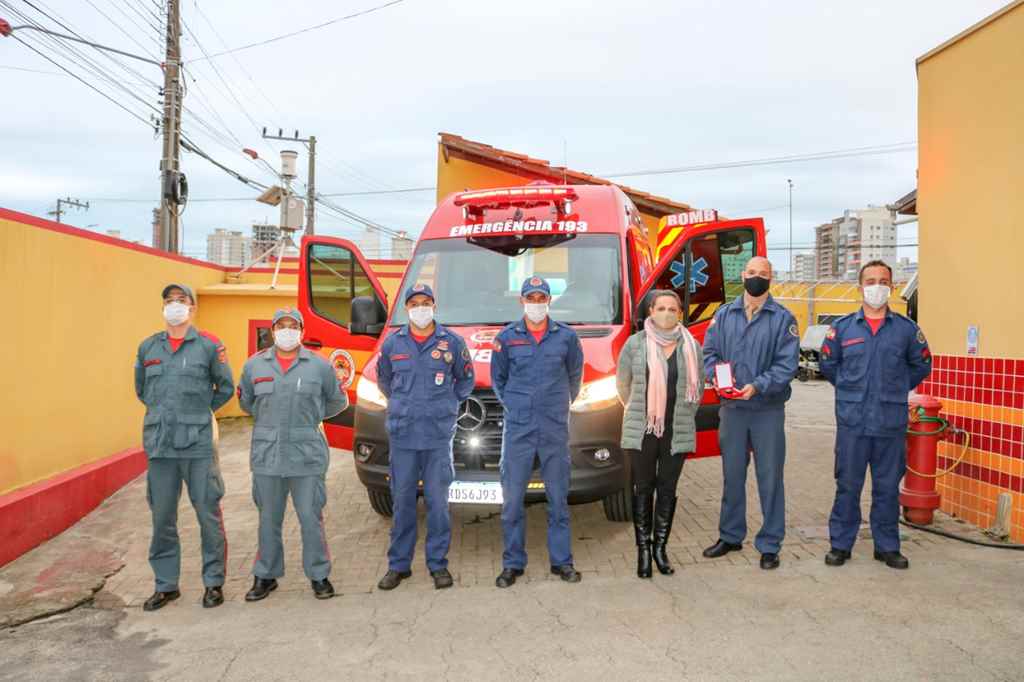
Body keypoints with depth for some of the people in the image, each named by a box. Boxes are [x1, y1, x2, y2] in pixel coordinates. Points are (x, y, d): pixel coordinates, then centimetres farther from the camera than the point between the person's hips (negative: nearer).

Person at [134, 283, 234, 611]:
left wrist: (200, 412, 8)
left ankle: (213, 582, 15)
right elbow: (141, 390, 22)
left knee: (208, 515, 2)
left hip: (198, 445, -3)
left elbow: (226, 388, 8)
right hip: (159, 445, 3)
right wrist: (164, 413, 15)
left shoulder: (208, 346, -1)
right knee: (162, 518, 10)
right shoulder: (148, 347, 10)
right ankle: (166, 585, 24)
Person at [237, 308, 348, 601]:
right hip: (266, 455, 2)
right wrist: (270, 421, 13)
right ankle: (265, 575, 26)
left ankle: (319, 575, 17)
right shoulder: (254, 365, 6)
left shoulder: (319, 365, 1)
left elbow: (337, 401, 13)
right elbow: (245, 400, 21)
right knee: (268, 519, 11)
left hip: (307, 455, -2)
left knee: (311, 518, 2)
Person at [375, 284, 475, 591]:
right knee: (402, 500, 7)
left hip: (439, 435, -1)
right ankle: (398, 564, 18)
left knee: (438, 500, 3)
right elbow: (383, 380, 21)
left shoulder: (452, 342, 1)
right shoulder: (392, 343, 6)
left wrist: (447, 405, 10)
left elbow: (466, 380, 14)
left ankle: (438, 563, 15)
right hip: (402, 434, 1)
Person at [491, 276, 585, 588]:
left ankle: (562, 561, 18)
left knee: (558, 497, 7)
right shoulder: (506, 337, 2)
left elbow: (575, 375, 17)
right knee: (512, 498, 2)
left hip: (555, 429, 0)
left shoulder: (566, 336, 3)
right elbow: (498, 379, 13)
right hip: (518, 429, 0)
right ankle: (512, 563, 13)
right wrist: (515, 407, 11)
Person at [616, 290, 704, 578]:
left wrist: (684, 416, 14)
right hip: (642, 430, -1)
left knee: (668, 490, 9)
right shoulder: (635, 344, -3)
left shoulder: (691, 347, 3)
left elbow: (698, 387, 13)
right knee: (643, 489, 6)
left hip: (677, 432, 2)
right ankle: (643, 549, 15)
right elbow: (622, 383, 8)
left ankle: (660, 548, 22)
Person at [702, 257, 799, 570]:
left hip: (769, 410, -3)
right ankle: (730, 536, 28)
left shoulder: (783, 319, -1)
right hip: (732, 408, 3)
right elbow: (708, 353, 7)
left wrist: (757, 386, -21)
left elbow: (787, 364, -9)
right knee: (732, 475, 13)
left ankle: (770, 545, 15)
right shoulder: (723, 315, 9)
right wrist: (717, 375, -12)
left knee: (770, 478, 2)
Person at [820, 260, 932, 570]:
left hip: (891, 422, 1)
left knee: (888, 487, 9)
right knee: (847, 485, 5)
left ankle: (887, 546, 23)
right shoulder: (842, 327, 3)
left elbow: (921, 365, 16)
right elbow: (828, 364, 15)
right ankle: (840, 545, 16)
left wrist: (897, 390, 13)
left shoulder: (906, 329, 4)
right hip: (852, 421, 0)